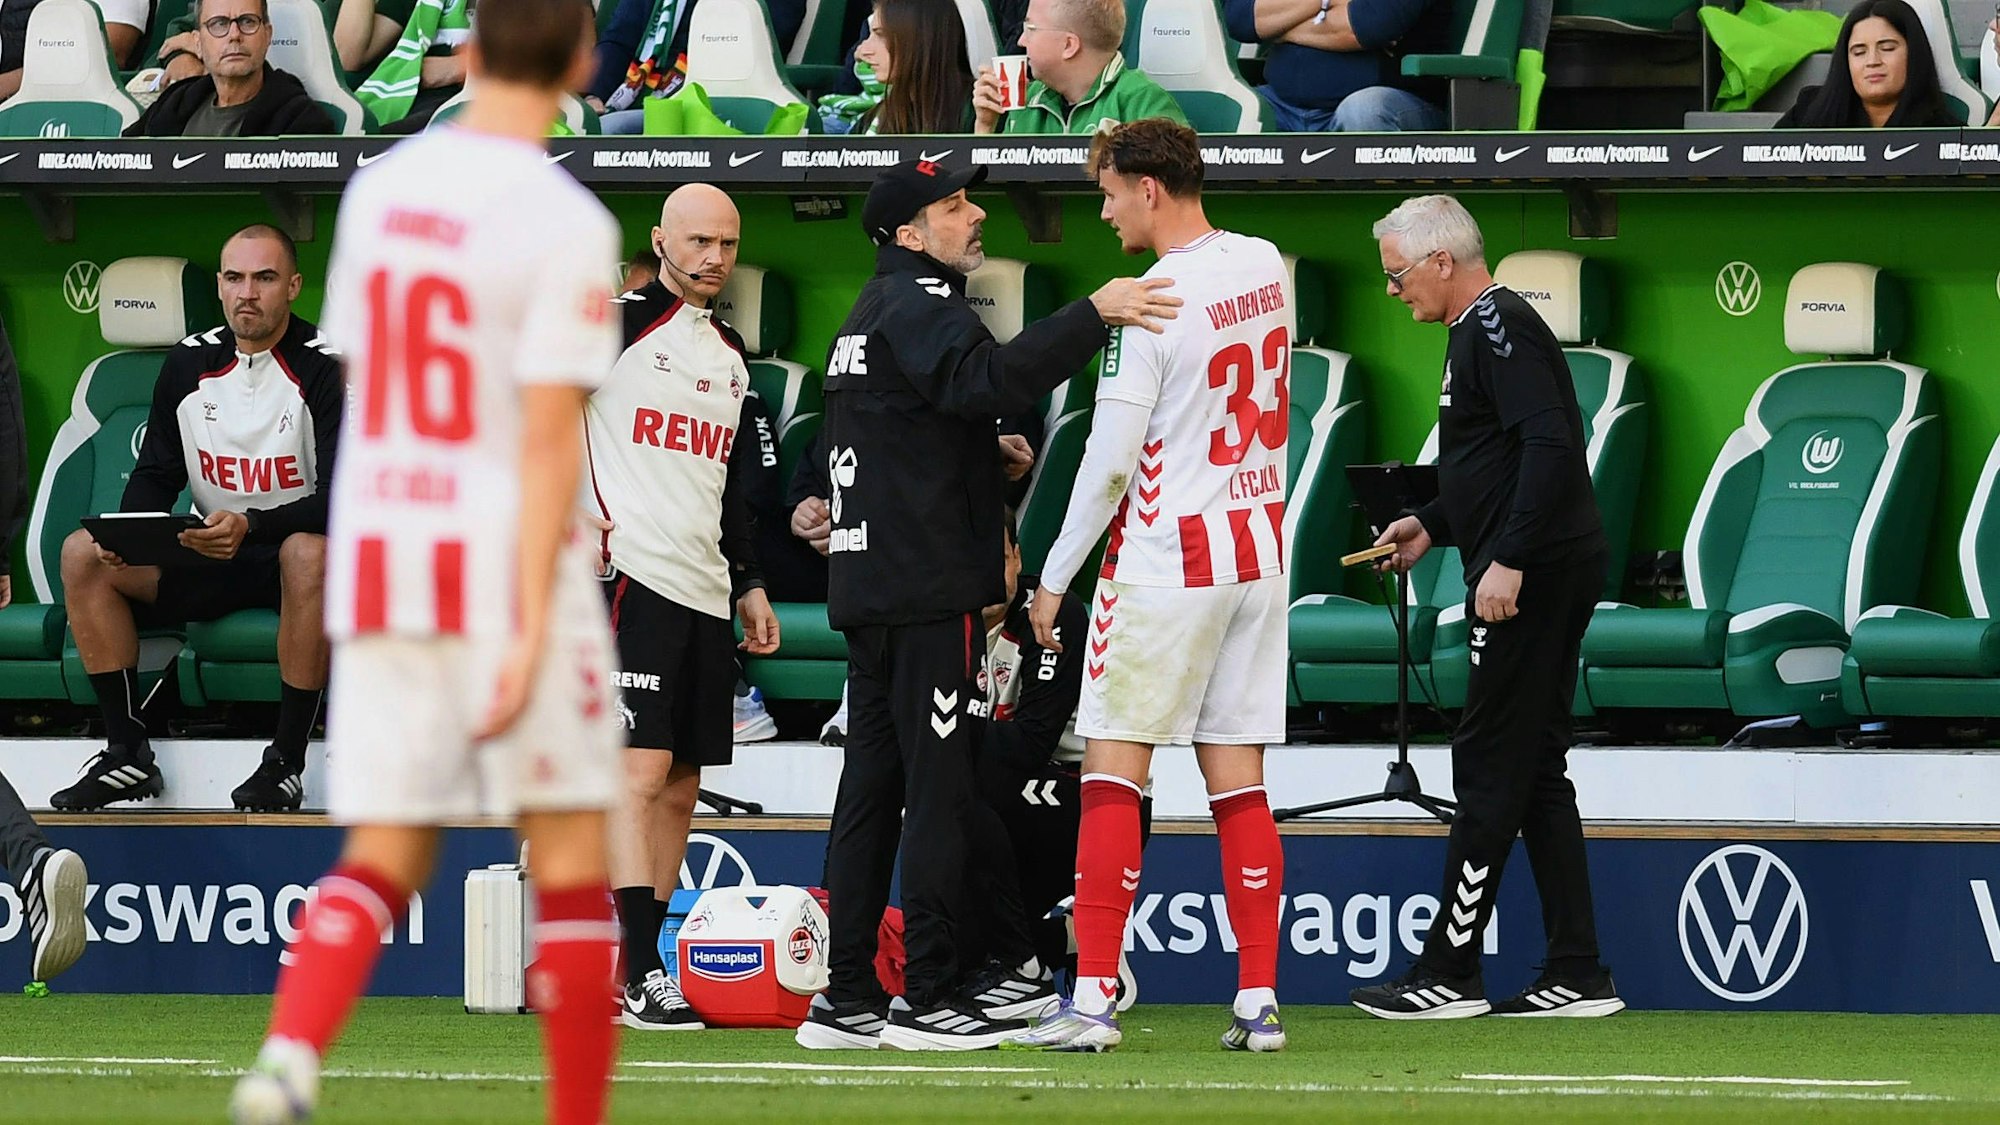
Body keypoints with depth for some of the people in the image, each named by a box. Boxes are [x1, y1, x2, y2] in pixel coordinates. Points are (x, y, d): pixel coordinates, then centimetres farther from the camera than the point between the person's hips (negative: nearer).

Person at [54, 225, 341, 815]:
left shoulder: (329, 369, -12)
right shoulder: (190, 363, 4)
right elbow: (156, 474, 10)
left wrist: (251, 527, -35)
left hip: (296, 552, -5)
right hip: (213, 558, 5)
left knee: (311, 553, -41)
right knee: (83, 553, -13)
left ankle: (288, 761, -32)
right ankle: (127, 754, -11)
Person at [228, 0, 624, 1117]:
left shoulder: (379, 190, 7)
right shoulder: (567, 225, -12)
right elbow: (551, 437, -17)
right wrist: (530, 630, -18)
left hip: (381, 562, 5)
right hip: (509, 568, -5)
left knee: (386, 858, 5)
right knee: (571, 859, 6)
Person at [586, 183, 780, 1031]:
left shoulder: (729, 356, 20)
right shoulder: (617, 323, -4)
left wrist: (749, 585, 22)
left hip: (706, 594, 8)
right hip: (631, 575, -8)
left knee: (680, 789, 6)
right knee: (642, 771, -14)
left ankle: (646, 970, 10)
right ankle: (642, 978, -19)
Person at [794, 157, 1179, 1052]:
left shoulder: (870, 314, 22)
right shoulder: (916, 306, -10)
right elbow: (987, 377, -31)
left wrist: (984, 458, 23)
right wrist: (1093, 315, -37)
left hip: (865, 584, 10)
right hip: (928, 588, -10)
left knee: (873, 790, 10)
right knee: (937, 786, -8)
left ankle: (847, 996, 10)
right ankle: (927, 995, -9)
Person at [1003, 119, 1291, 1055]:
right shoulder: (1266, 266, 5)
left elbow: (1110, 460, -15)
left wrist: (1054, 578, -6)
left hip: (1166, 557, -7)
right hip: (1258, 548, 7)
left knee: (1113, 773, -2)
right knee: (1237, 781, 8)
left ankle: (1093, 999, -7)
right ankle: (1259, 1001, 4)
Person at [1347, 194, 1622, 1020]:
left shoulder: (1501, 328, -13)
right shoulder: (1479, 330, 20)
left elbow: (1550, 446, -23)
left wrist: (1509, 560, -26)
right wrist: (1433, 527, 21)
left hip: (1535, 575, -11)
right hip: (1546, 573, 11)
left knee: (1490, 768, -7)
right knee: (1534, 772, 11)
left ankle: (1449, 974, -5)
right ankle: (1576, 975, 11)